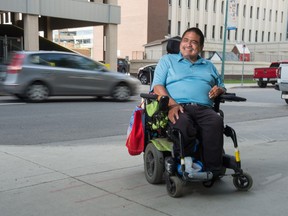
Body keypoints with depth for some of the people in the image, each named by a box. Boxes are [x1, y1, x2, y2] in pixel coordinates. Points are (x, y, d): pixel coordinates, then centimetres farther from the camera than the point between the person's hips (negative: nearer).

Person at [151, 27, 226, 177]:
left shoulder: (209, 66, 32)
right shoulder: (167, 60, 21)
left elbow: (222, 87, 35)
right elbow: (157, 86, 6)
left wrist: (219, 90, 7)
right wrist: (171, 104, -14)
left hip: (203, 108, 3)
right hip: (177, 108, -3)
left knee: (216, 121, -33)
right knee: (183, 124, -40)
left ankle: (212, 170, -33)